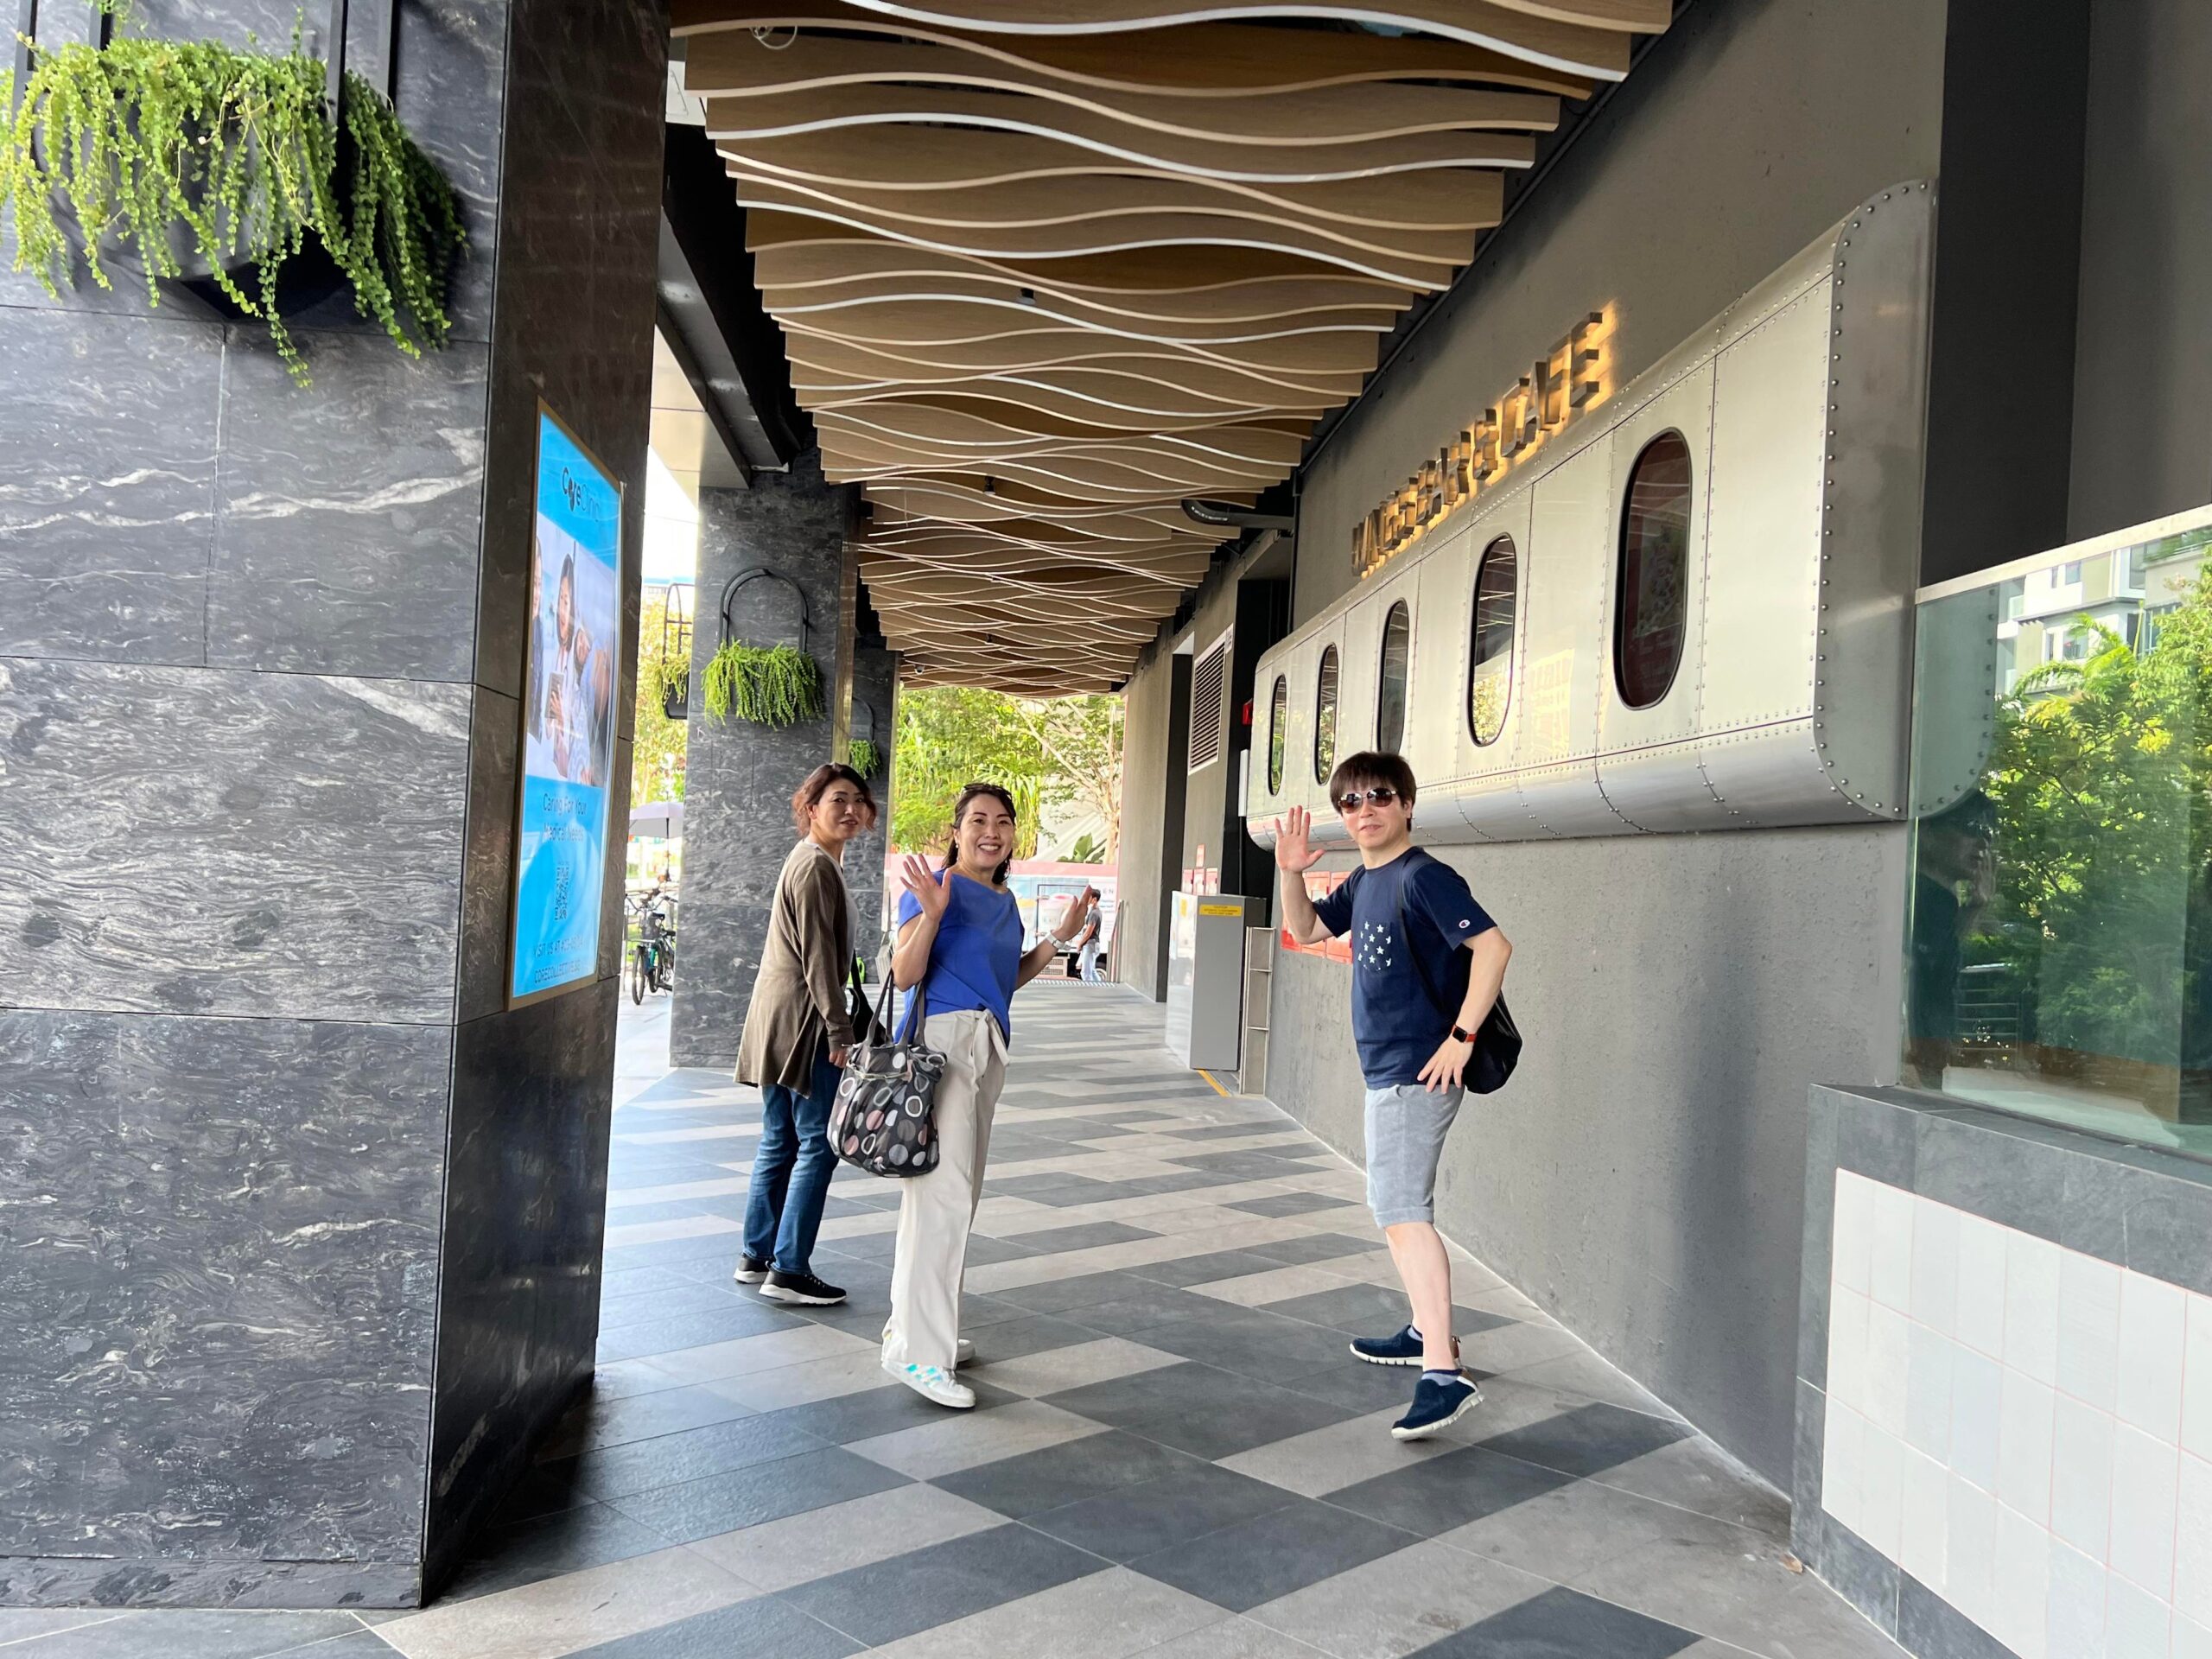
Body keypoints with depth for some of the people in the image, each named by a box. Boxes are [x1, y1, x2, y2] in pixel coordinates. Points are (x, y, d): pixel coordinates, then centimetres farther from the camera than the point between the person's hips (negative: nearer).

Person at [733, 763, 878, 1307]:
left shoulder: (814, 862, 19)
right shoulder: (816, 865, -13)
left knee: (779, 1142, 14)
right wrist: (840, 1030, -18)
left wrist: (835, 1023, 23)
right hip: (802, 1022, -11)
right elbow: (817, 955, -19)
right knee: (817, 1145, -6)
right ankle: (788, 1270, -3)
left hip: (782, 1025, 11)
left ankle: (757, 1257, 21)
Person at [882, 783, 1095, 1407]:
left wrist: (1058, 938, 15)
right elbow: (904, 975, -14)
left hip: (988, 1046, 9)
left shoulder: (1005, 900, 16)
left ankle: (914, 1324, 25)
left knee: (958, 1192, 13)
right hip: (942, 1038, -9)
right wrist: (931, 912, -26)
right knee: (943, 1190, -14)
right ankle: (917, 1351, -10)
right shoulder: (934, 887, -8)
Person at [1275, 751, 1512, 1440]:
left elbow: (1493, 945, -23)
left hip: (1417, 1069, -10)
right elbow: (1305, 930, 23)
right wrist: (1290, 872, 5)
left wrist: (1461, 1036, -24)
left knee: (1402, 1210, -18)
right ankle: (1426, 1331, 38)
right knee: (1397, 1205, 22)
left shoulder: (1423, 877, -15)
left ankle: (1443, 1374, -21)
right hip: (1388, 1069, 10)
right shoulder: (1363, 883, 12)